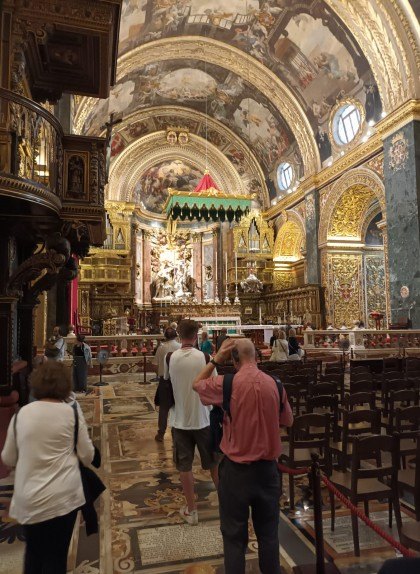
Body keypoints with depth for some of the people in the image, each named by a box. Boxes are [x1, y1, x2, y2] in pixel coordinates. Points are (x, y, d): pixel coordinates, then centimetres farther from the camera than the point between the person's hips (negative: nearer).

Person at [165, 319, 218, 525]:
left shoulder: (170, 358, -8)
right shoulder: (204, 357, -14)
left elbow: (166, 385, 5)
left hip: (179, 420, 1)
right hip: (203, 418, -1)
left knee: (184, 466, 13)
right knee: (214, 464, 18)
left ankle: (191, 510, 24)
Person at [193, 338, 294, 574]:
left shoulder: (226, 384, -16)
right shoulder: (275, 384, -8)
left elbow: (197, 384, 3)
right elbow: (288, 421, 6)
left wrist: (216, 359, -1)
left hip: (236, 468, -2)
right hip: (267, 467, 3)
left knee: (235, 535, 14)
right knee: (268, 533, 20)